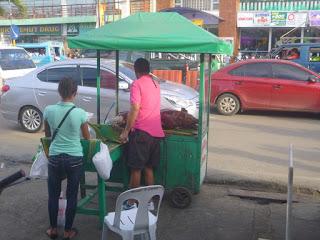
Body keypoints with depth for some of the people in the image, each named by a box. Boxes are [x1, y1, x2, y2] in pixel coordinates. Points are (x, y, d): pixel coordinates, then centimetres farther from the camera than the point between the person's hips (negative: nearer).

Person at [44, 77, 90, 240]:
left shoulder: (49, 110, -6)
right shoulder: (80, 113, -11)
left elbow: (47, 135, 9)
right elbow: (87, 137, 4)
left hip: (54, 158, 1)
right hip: (75, 159, -1)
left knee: (53, 195, 17)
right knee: (72, 195, 12)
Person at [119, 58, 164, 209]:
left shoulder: (137, 84, -9)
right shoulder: (155, 84, 15)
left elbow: (135, 109, -18)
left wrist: (126, 132, -13)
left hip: (141, 132, -7)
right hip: (156, 133, 7)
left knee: (136, 169, 1)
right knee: (149, 168, 14)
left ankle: (131, 202, 8)